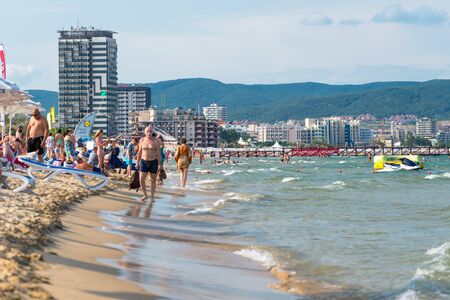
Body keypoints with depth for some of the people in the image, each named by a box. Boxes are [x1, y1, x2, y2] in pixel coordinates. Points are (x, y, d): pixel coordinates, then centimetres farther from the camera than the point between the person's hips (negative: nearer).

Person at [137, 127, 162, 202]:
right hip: (144, 162, 2)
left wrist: (160, 164, -12)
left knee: (153, 180, 6)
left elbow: (158, 153, -6)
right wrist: (137, 162, 7)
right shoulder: (142, 140, 0)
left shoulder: (155, 141, -6)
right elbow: (139, 152, 8)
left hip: (153, 162, -2)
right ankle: (145, 195, 10)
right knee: (141, 179, -8)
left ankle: (152, 197, 18)